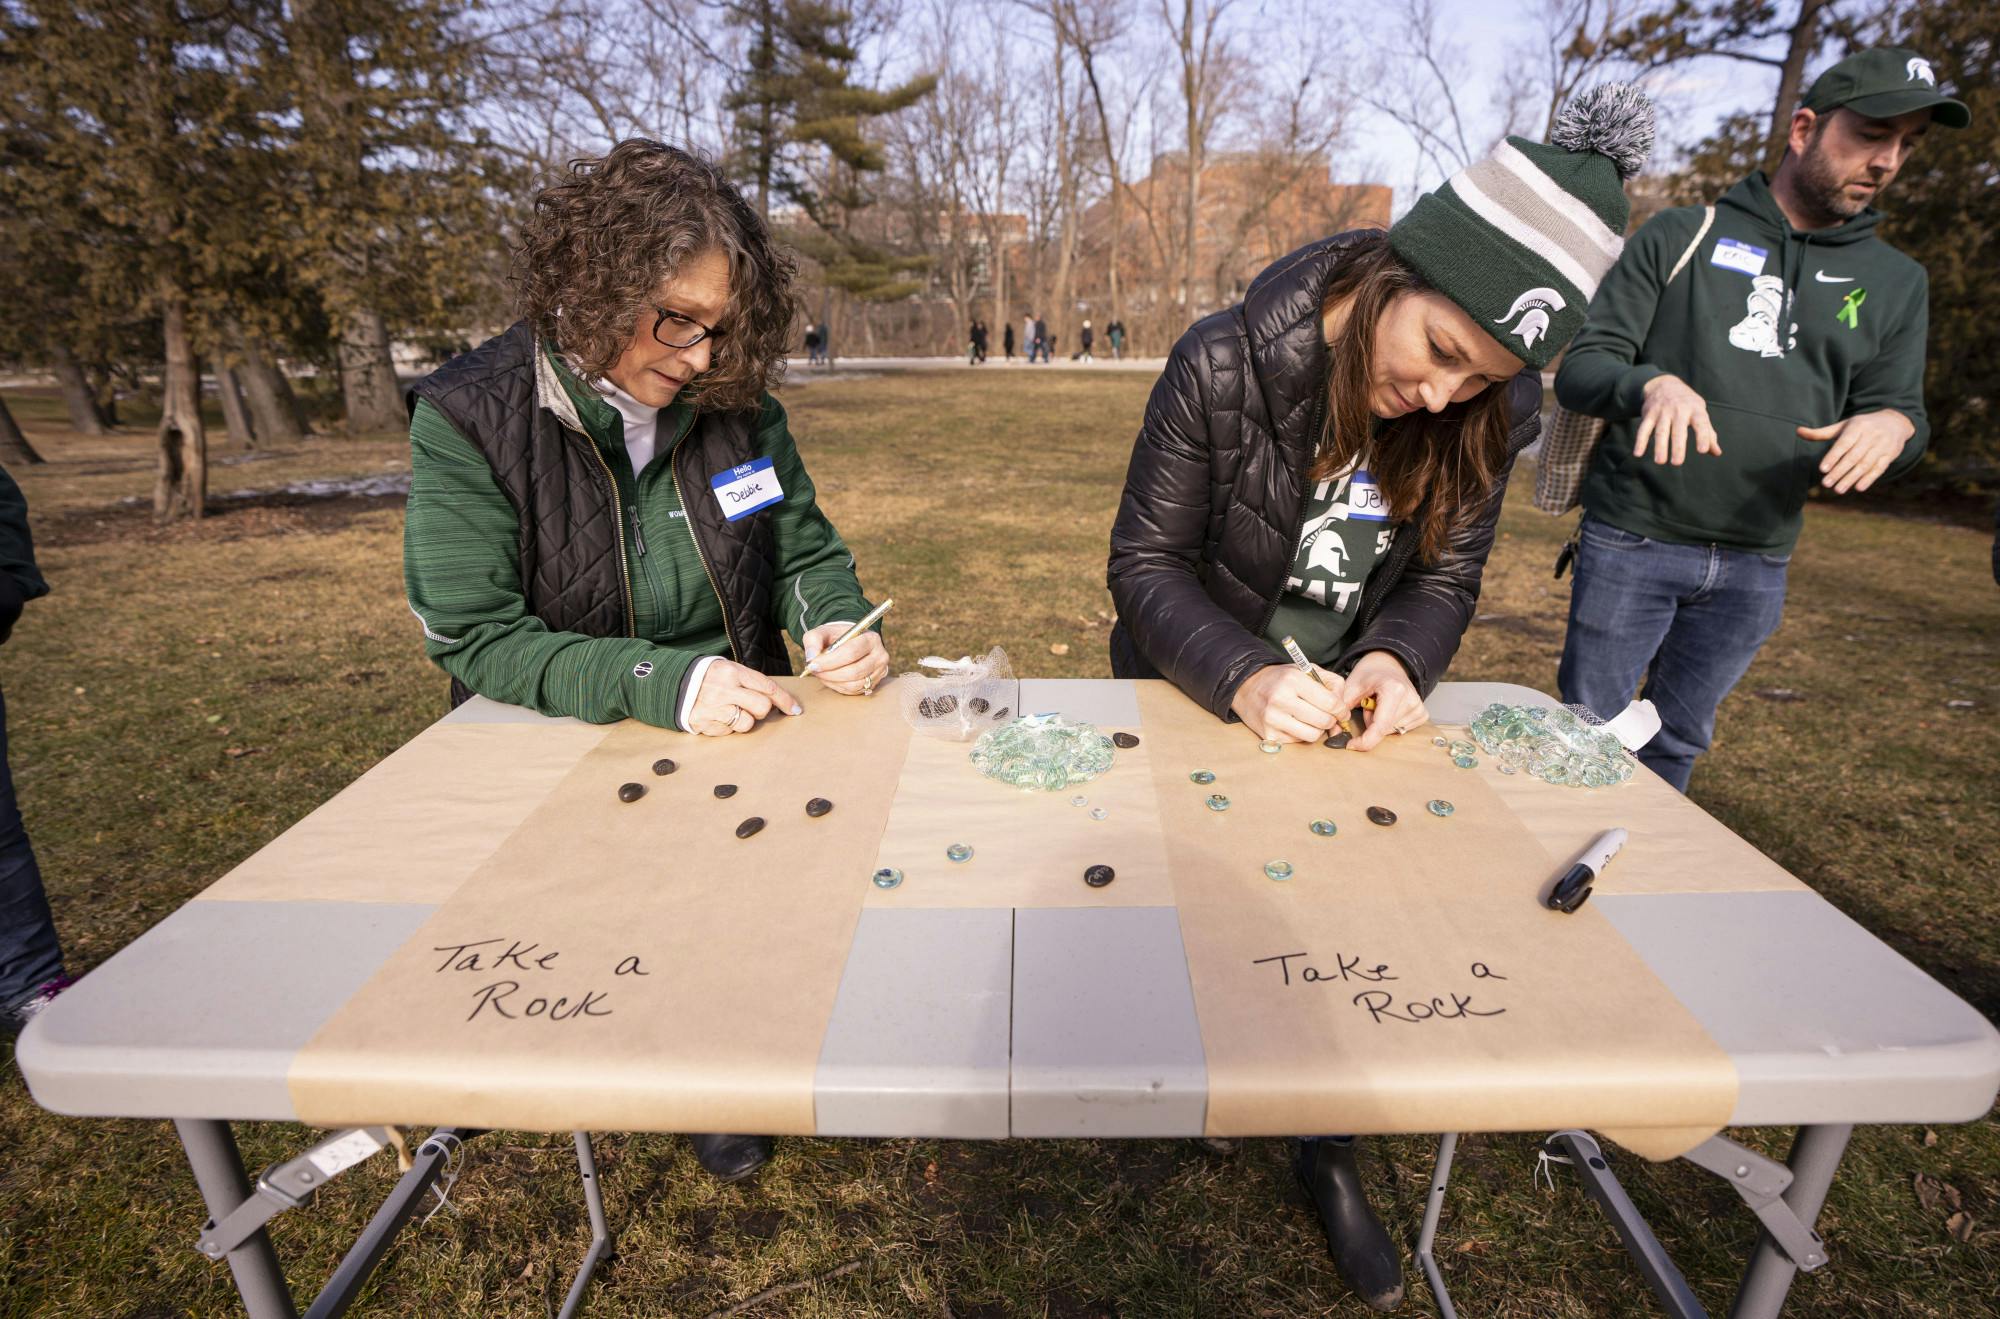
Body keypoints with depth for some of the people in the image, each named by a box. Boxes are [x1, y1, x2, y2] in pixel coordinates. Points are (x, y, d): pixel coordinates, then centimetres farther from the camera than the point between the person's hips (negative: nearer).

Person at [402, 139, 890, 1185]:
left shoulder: (736, 403, 0)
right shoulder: (468, 417, -10)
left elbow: (807, 551, 7)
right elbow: (476, 638, -14)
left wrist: (836, 625, -16)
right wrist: (659, 683, -28)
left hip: (741, 733, 3)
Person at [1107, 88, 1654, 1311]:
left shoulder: (1487, 415, -14)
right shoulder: (1225, 366, -26)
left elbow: (1445, 580, -5)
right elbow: (1147, 562, -21)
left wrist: (1398, 661, -27)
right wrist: (1242, 678, -37)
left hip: (1353, 713, 3)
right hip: (1199, 697, -2)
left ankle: (1331, 1152, 35)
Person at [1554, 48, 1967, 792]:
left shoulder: (1896, 283, 12)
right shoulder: (1679, 237, 1)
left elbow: (1900, 410, 10)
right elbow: (1581, 367, -6)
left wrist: (1893, 425, -15)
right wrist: (1651, 383, -28)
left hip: (1756, 563, 4)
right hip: (1632, 541, -3)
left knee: (1676, 745, 15)